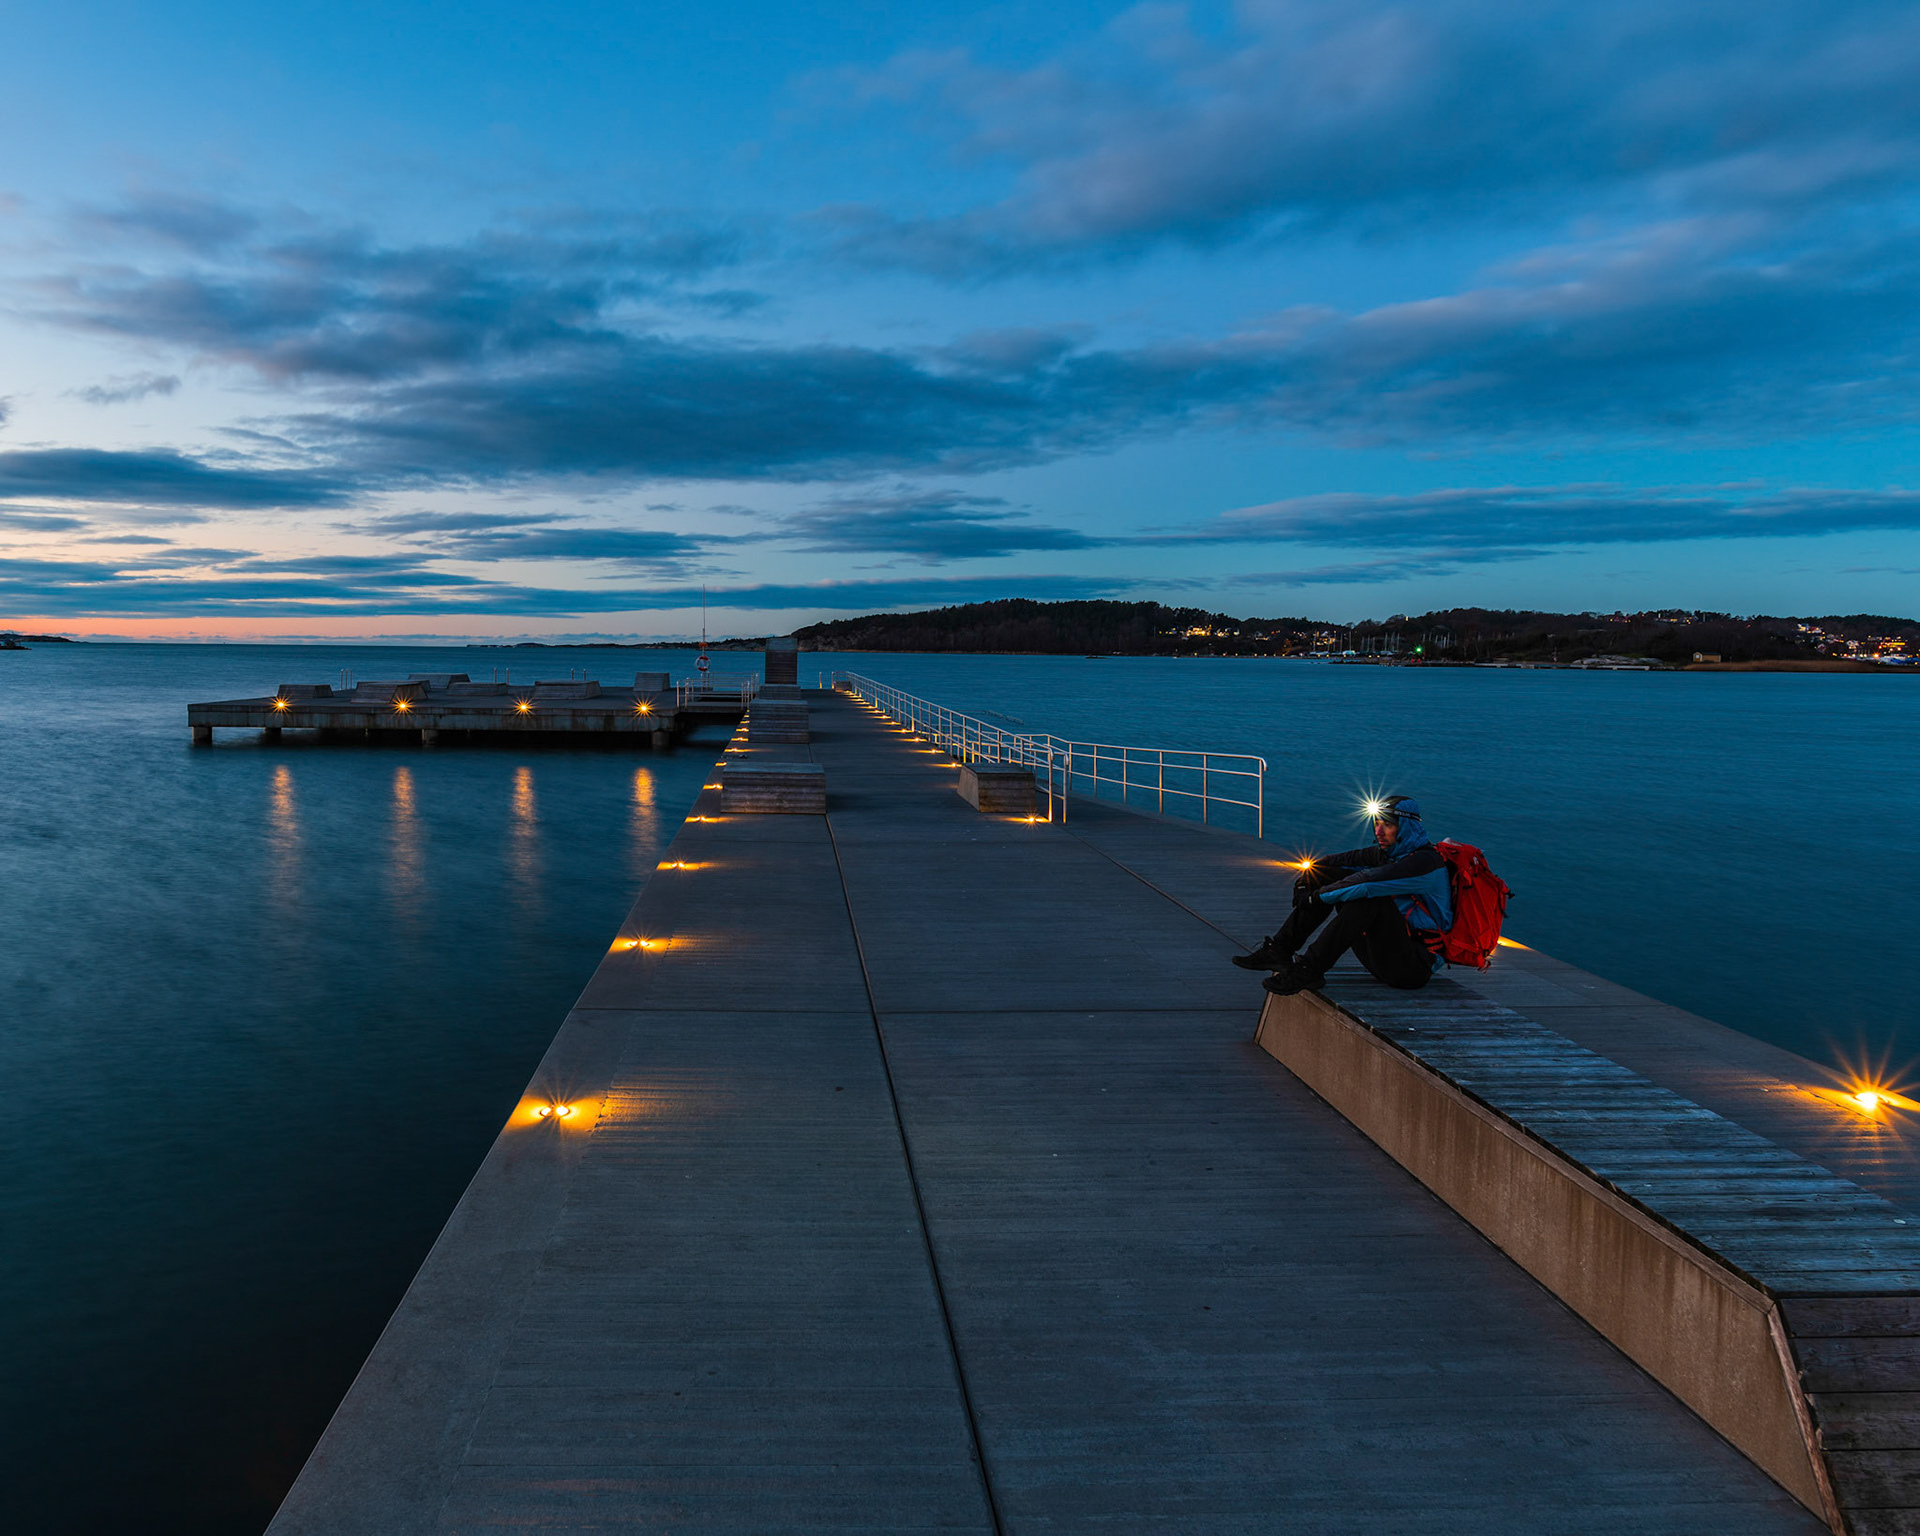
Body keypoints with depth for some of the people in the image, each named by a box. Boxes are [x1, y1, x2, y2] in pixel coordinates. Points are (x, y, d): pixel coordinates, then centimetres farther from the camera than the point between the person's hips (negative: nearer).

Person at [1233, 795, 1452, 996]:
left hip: (1415, 968, -9)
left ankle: (1309, 969, -30)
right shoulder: (1388, 852, 9)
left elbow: (1368, 881, -30)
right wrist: (1305, 879, -6)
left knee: (1368, 896, -33)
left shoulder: (1426, 861, -20)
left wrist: (1317, 897, -24)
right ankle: (1280, 950, -4)